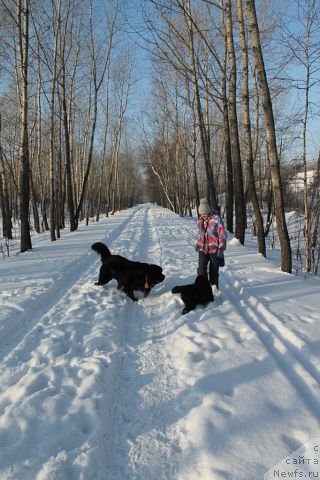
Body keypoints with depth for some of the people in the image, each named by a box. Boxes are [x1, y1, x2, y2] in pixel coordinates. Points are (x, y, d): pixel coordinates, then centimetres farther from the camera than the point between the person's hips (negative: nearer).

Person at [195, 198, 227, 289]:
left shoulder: (216, 219, -10)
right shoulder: (200, 221, 7)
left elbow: (222, 235, -12)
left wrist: (221, 249, -15)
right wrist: (198, 245, 21)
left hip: (214, 249, -4)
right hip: (203, 249, 4)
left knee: (214, 271, 6)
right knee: (201, 269, -12)